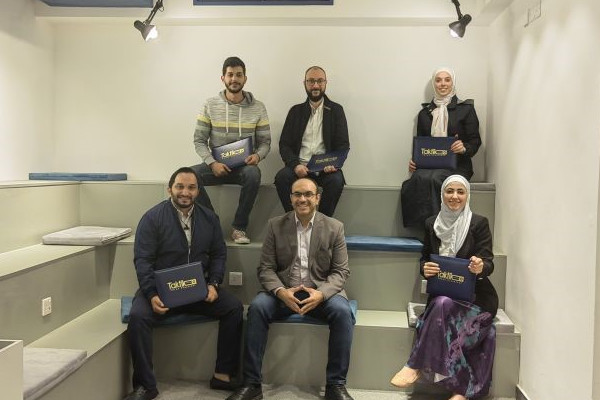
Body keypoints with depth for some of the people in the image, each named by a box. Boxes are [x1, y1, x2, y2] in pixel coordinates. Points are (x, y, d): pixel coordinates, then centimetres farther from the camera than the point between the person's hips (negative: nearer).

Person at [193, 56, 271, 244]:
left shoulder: (258, 108, 5)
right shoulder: (210, 105, 4)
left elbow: (265, 142, 8)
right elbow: (199, 140, 3)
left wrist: (258, 155, -15)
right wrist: (212, 163, -13)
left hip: (244, 166, 0)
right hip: (216, 165, 1)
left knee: (253, 174, -37)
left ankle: (239, 228, -21)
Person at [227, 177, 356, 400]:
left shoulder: (334, 227, 2)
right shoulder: (275, 225, 3)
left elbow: (341, 271, -1)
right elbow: (266, 268, 1)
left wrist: (320, 294, -21)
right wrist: (281, 292, -20)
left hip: (321, 291, 0)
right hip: (284, 291, 1)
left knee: (342, 311, -30)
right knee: (257, 307, -28)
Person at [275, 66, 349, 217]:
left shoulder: (336, 110, 11)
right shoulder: (296, 111, 14)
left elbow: (343, 145, 6)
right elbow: (284, 144, 7)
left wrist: (334, 163, -16)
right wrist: (295, 165, -13)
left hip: (326, 168, -1)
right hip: (300, 166, 1)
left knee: (336, 180, -33)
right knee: (281, 177, -29)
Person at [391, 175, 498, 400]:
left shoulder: (479, 224, -3)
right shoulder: (432, 224, 7)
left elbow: (488, 263, -8)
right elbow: (425, 258, 12)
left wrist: (481, 267, -33)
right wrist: (425, 268, -13)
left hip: (474, 295, -3)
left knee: (443, 305, -33)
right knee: (441, 306, -31)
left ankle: (415, 366, -24)